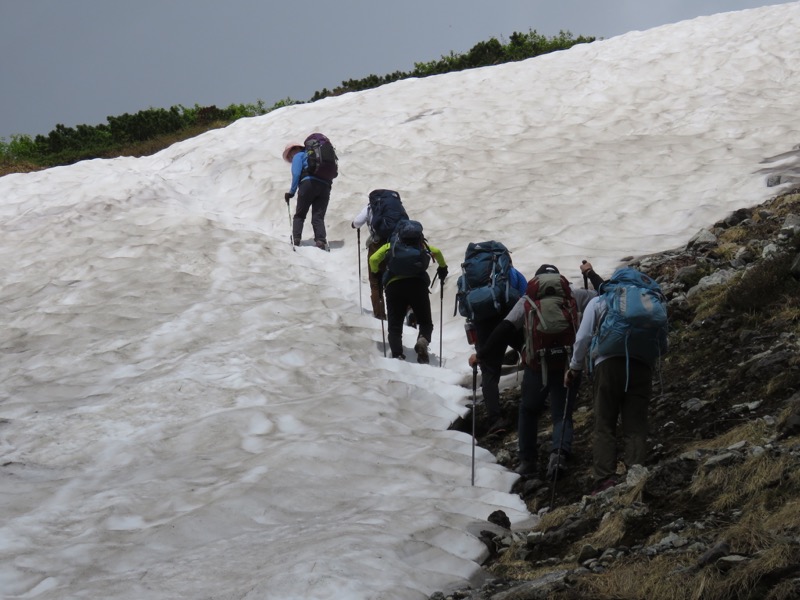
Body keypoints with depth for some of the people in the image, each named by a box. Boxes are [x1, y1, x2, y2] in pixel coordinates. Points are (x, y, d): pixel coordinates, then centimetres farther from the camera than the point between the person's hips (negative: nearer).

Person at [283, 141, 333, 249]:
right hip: (325, 186, 5)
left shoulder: (298, 156, 14)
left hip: (309, 183, -5)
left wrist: (292, 192, -1)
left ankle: (296, 239, -10)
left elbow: (296, 174, -3)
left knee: (299, 215, 5)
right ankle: (321, 240, -20)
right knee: (318, 217, 2)